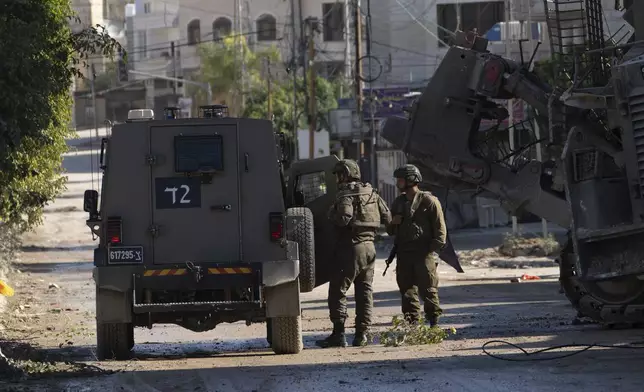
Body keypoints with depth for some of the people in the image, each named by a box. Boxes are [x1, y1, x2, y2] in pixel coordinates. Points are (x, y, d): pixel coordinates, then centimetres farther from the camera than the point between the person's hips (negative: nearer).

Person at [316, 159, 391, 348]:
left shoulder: (346, 194, -10)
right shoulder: (371, 193, 13)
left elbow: (344, 217, -25)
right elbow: (387, 217, 12)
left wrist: (331, 213, -5)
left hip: (351, 246, -7)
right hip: (369, 246, 7)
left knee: (338, 290, -2)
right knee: (365, 291, 11)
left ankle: (338, 334, -8)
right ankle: (362, 334, 9)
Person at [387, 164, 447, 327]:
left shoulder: (429, 201, -4)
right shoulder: (398, 203, 16)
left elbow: (440, 229, -6)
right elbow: (390, 231, 25)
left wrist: (432, 251, -14)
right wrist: (393, 223, 2)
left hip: (424, 254, -6)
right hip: (404, 255, 6)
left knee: (428, 290, -6)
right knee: (407, 291, 5)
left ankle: (434, 323, 0)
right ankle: (412, 324, 9)